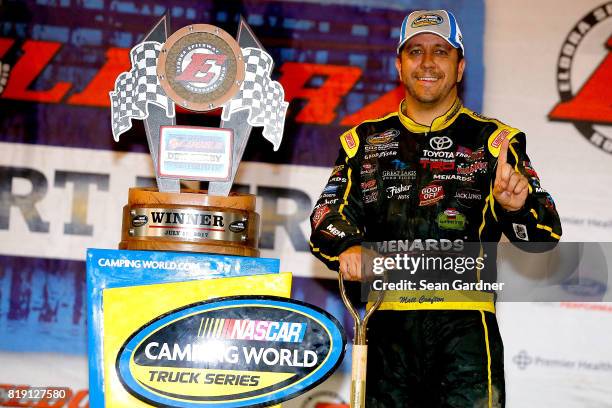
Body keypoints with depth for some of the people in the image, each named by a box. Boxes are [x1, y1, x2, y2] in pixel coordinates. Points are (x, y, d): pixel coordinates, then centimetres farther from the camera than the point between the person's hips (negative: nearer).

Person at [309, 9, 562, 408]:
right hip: (387, 322, 2)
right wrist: (347, 248, -14)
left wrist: (517, 205, -22)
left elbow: (543, 235, 2)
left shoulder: (493, 140, 9)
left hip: (464, 323, -2)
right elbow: (329, 214, 9)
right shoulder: (364, 140, 17)